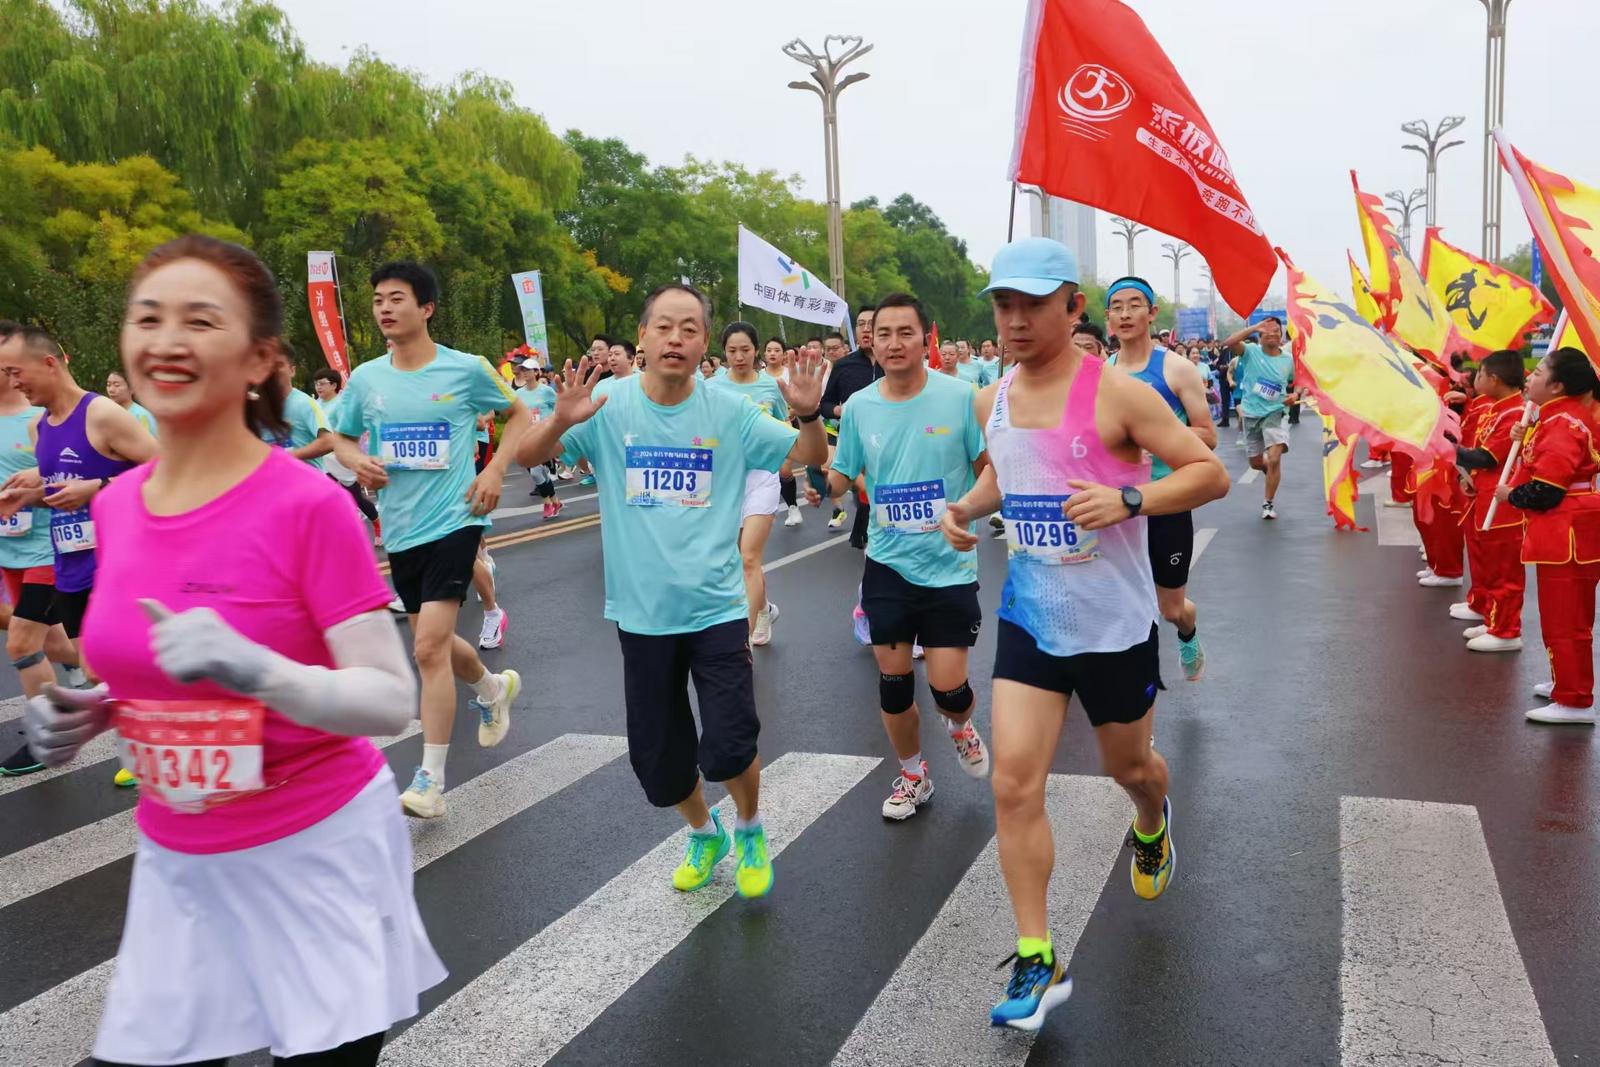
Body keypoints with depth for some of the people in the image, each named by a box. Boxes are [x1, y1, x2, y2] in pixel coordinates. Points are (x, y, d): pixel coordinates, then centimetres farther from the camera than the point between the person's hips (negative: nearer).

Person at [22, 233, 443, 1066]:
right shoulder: (116, 505, 1)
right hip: (174, 861, 6)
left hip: (318, 850, -5)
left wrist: (258, 672, -33)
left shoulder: (308, 505, -18)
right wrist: (84, 712, -1)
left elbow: (392, 702, -19)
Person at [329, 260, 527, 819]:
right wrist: (358, 462, -7)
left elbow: (519, 414, 7)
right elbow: (341, 436, 16)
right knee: (432, 641, 18)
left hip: (453, 520, -5)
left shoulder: (467, 369, -7)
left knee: (429, 647, -14)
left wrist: (495, 470, -7)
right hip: (399, 528, 5)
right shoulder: (365, 378, 3)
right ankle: (494, 687, 50)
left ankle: (430, 780, -5)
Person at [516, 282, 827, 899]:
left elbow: (811, 458, 1)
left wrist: (808, 413, -21)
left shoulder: (729, 412, -4)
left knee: (728, 749, -8)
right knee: (656, 756, 12)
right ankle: (704, 833, 43)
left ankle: (751, 830, 26)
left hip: (716, 608, -1)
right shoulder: (610, 407, -5)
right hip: (641, 612, 2)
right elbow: (527, 456, -7)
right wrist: (562, 422, -28)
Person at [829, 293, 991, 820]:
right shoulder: (858, 406, -1)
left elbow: (990, 469, 0)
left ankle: (960, 726, 34)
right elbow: (839, 480, 5)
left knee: (948, 686, -4)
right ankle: (912, 775, 34)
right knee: (893, 681, 9)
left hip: (950, 565, -2)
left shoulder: (960, 396, -10)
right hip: (888, 565, 3)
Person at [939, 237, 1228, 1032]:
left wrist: (1127, 499, -30)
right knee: (1014, 784, -5)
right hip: (1028, 618, 4)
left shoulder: (1116, 394, -16)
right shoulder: (992, 401, 1)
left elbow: (1210, 474, -13)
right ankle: (1037, 960, 8)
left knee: (1127, 765, 19)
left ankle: (1153, 823, 58)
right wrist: (967, 506, 1)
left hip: (1114, 624, -3)